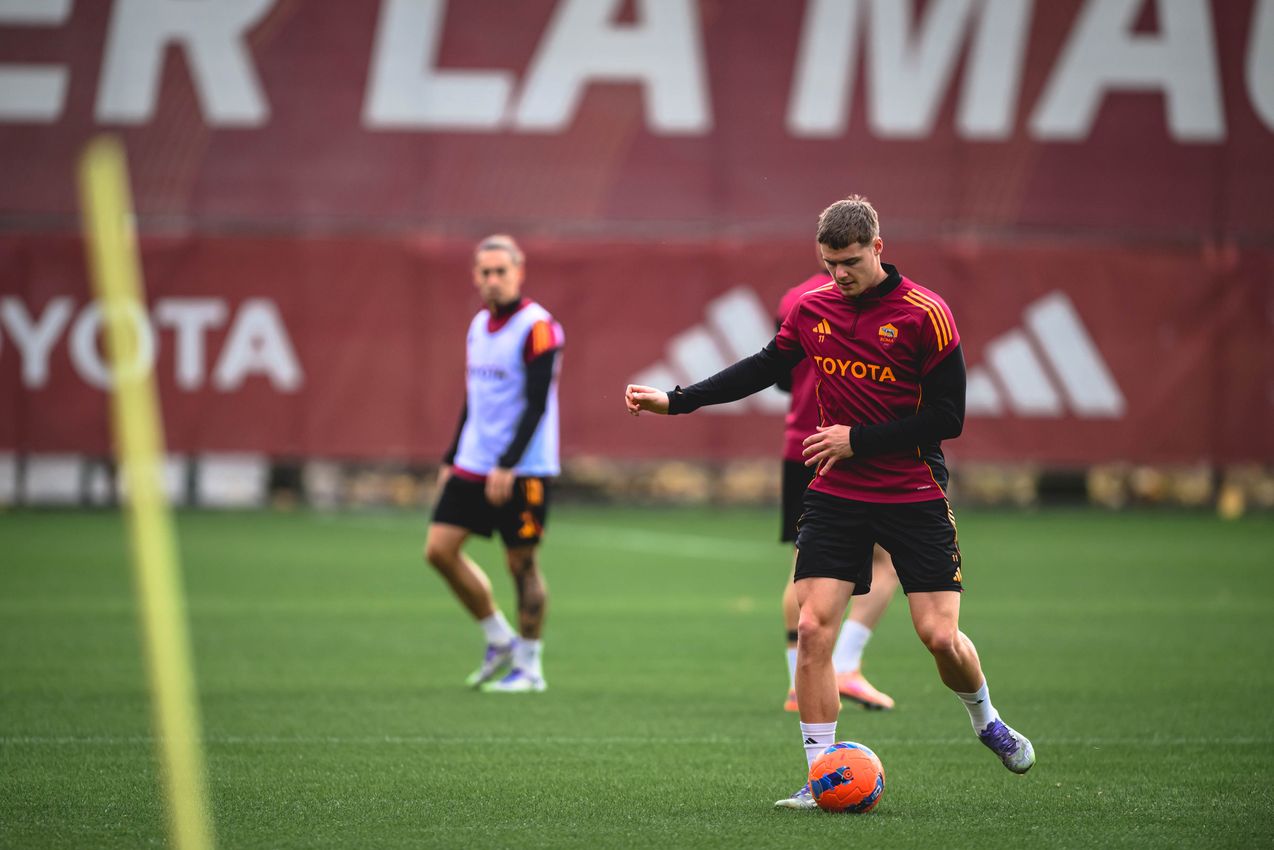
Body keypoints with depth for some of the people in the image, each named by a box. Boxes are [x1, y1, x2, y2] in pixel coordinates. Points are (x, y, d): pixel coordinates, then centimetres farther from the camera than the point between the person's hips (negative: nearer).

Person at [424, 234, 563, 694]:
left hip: (522, 470, -8)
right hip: (473, 464, 8)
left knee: (521, 561, -2)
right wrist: (451, 459, 20)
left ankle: (529, 666, 9)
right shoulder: (479, 325, 12)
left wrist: (507, 465, -24)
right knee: (440, 548, 2)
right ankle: (500, 641, 16)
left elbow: (537, 405, -18)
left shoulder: (537, 328, -13)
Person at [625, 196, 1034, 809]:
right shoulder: (812, 309, 3)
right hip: (835, 497, 4)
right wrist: (674, 401, 14)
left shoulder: (924, 314, -12)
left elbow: (948, 418, -12)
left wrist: (857, 440, -14)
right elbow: (764, 368, 18)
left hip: (914, 496, -3)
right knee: (812, 627, -10)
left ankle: (985, 718, 26)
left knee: (939, 636, -7)